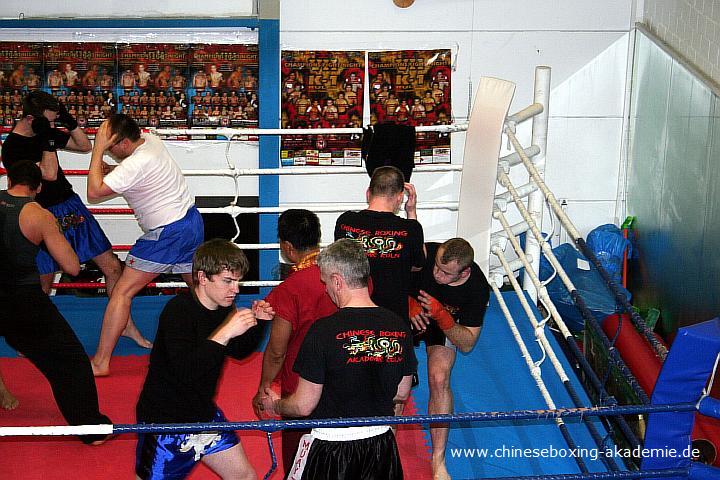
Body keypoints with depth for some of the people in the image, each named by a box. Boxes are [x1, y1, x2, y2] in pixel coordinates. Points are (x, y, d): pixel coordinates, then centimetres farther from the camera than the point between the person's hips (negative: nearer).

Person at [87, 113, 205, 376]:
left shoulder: (136, 164, -24)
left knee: (122, 292, -7)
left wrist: (98, 149, -22)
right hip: (192, 220, 10)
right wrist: (110, 170, 3)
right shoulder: (150, 139, 3)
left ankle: (100, 362, -6)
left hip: (167, 234, -10)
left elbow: (94, 191, -26)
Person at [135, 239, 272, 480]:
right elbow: (184, 370, -35)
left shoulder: (223, 308, 0)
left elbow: (238, 351, 16)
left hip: (203, 412, 8)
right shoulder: (178, 311, -24)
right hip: (164, 422, -8)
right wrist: (224, 333, -38)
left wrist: (256, 323, -2)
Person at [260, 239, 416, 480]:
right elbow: (401, 393, 9)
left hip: (330, 444, -4)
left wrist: (275, 405, 9)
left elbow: (303, 406, -13)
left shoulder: (324, 330, -19)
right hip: (381, 439, 4)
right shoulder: (399, 327, -4)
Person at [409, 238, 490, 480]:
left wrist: (441, 315, -36)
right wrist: (408, 303, -30)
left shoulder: (477, 288, -28)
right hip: (409, 313, 2)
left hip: (444, 325, -1)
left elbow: (467, 344, -20)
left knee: (439, 378, -21)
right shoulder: (423, 254, -31)